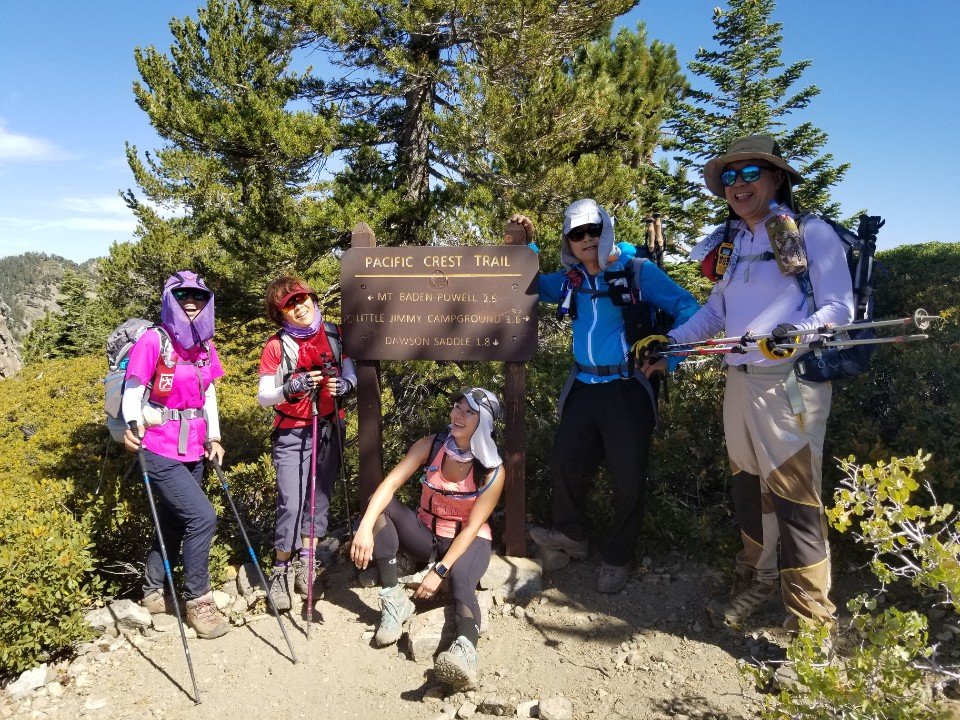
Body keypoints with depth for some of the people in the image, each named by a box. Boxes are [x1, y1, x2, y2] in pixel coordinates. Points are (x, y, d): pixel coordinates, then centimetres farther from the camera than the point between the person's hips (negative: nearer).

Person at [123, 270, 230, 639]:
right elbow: (133, 390, -11)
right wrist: (131, 426, -27)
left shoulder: (205, 345, 7)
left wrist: (214, 437, 9)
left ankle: (153, 592, 36)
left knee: (175, 523, 16)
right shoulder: (154, 340, -11)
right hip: (159, 451, -7)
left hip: (192, 452, 7)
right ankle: (197, 600, 4)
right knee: (202, 517, -14)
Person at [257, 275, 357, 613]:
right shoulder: (277, 344, -9)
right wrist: (293, 387, -28)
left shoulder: (334, 334, 1)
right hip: (292, 434, -3)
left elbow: (351, 373, 8)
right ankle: (280, 572, 11)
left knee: (319, 497, 10)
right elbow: (263, 397, -9)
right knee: (291, 503, -9)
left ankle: (306, 565, 25)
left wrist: (343, 384, -14)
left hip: (329, 429, 4)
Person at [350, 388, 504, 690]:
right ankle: (394, 598, -24)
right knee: (381, 505, -22)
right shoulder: (430, 446, -12)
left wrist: (440, 571, -26)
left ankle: (465, 651, -60)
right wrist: (365, 528, -37)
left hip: (469, 541, -3)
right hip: (426, 536, 3)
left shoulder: (493, 472, -17)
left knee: (460, 580, -37)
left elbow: (472, 527, -18)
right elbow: (389, 484, -21)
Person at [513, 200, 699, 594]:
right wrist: (525, 245, 4)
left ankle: (617, 558, 21)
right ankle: (571, 535, 35)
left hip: (628, 388, -5)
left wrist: (669, 358, -15)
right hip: (584, 387, 5)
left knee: (628, 478, 1)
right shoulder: (571, 280, 9)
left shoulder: (638, 271, -6)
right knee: (564, 463, 11)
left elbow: (688, 308, -7)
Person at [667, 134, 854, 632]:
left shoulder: (812, 233, -4)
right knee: (748, 489, 14)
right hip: (739, 383, 6)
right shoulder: (730, 243, 15)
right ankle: (754, 584, 32)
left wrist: (799, 331, -27)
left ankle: (811, 618, 8)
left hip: (789, 385, -6)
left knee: (793, 497, -5)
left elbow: (840, 307, -8)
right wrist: (669, 340, 10)